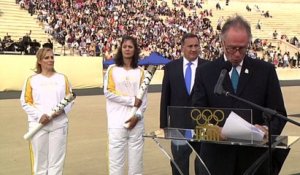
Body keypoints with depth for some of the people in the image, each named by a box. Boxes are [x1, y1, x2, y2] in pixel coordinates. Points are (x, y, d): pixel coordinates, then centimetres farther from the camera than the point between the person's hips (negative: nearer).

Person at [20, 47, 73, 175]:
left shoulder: (62, 78, 12)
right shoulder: (32, 80, 6)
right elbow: (25, 102, 1)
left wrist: (63, 109, -10)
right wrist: (39, 116, -12)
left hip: (59, 124, 1)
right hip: (38, 124, -1)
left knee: (56, 161, 3)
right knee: (40, 160, 1)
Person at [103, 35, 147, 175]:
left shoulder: (140, 71, 10)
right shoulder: (112, 69, 7)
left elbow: (143, 96, 6)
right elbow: (108, 92, -3)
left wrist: (137, 115, -8)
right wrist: (131, 100, -8)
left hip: (136, 121, 1)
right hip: (117, 121, -1)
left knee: (136, 158, 3)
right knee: (116, 158, -2)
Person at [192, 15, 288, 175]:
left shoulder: (266, 70, 2)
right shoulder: (205, 72, 2)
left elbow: (278, 114, 2)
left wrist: (267, 129, -19)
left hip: (255, 157, 1)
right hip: (217, 158, 0)